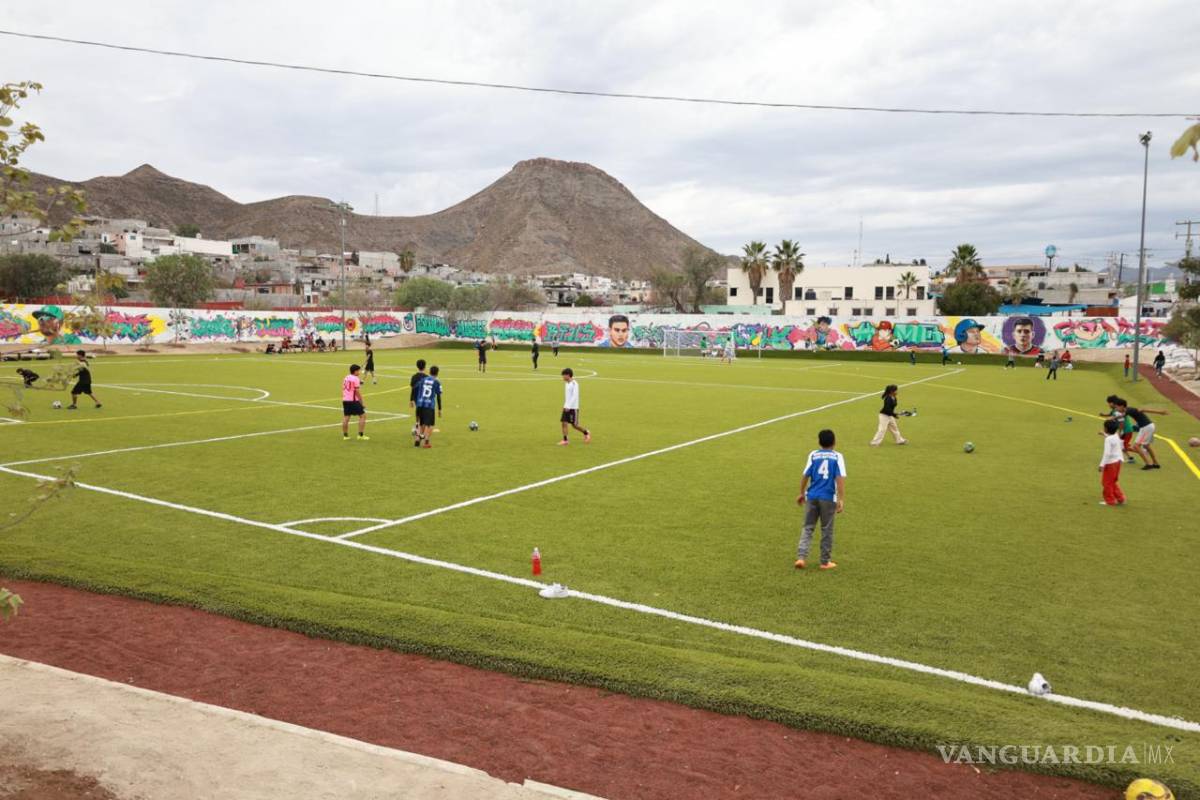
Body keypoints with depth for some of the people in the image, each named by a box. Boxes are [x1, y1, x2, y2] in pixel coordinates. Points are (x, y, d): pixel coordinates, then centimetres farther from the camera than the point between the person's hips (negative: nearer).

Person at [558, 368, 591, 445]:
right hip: (566, 407, 7)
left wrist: (568, 406, -23)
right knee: (564, 423, -3)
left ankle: (586, 433, 22)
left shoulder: (574, 384, -14)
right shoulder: (567, 384, 11)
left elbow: (574, 396, -20)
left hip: (573, 408, -7)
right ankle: (565, 440, -1)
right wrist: (565, 405, 16)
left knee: (574, 425, 0)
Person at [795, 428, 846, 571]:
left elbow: (805, 476, 3)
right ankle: (825, 561, 17)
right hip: (828, 498, -2)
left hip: (812, 496, 2)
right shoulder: (837, 456, -2)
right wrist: (841, 500, -9)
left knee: (808, 528, 9)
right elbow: (840, 478, -10)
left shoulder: (813, 455, 3)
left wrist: (801, 493, 17)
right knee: (826, 530, 10)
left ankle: (801, 557, -4)